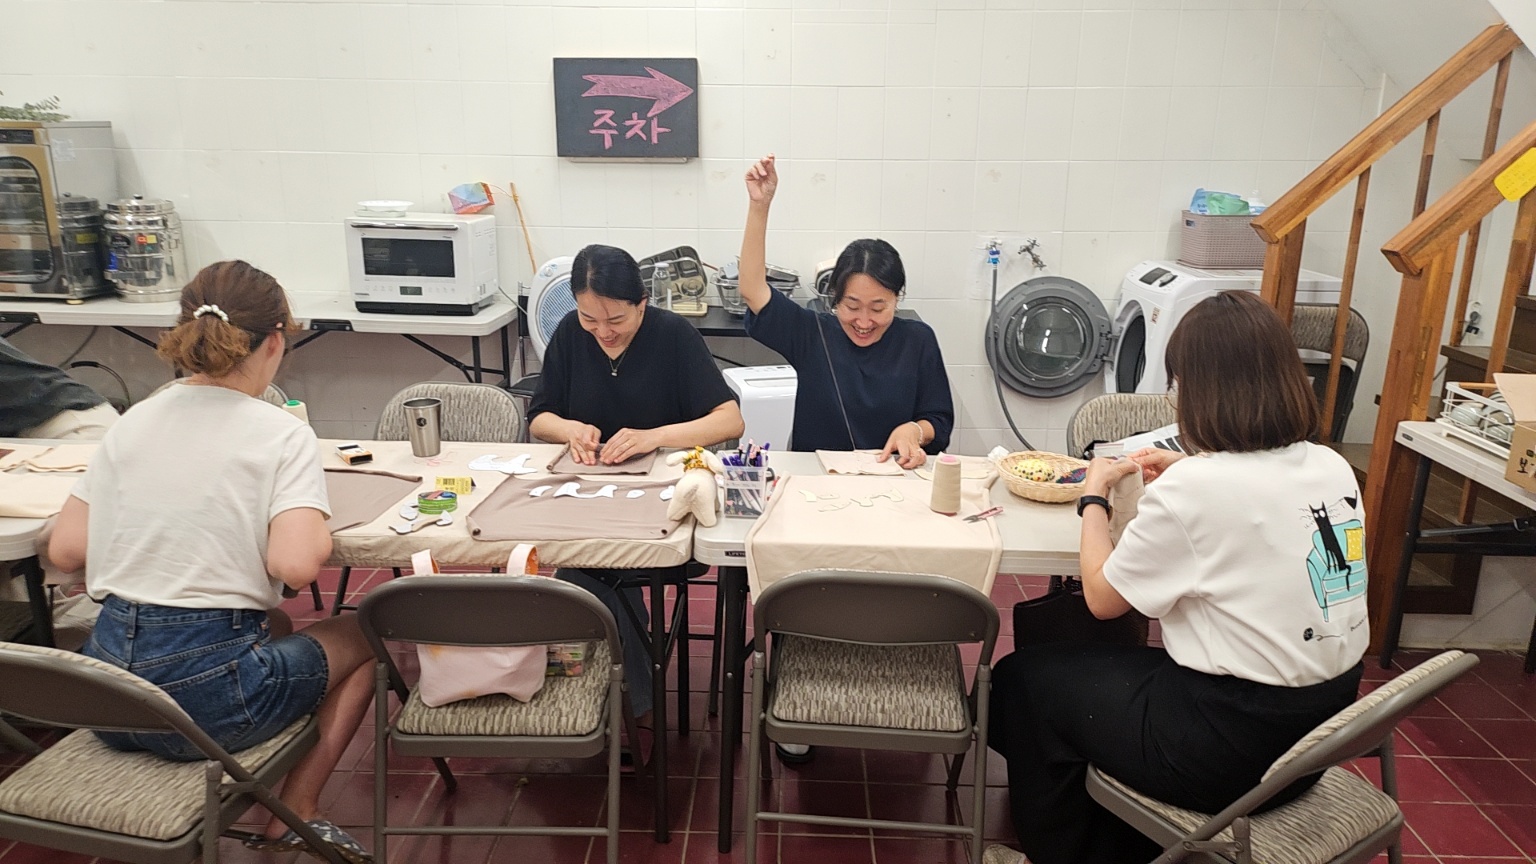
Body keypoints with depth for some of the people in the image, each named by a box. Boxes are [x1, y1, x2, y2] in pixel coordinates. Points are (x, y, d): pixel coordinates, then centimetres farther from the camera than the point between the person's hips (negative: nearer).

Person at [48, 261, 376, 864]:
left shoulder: (132, 422, 4)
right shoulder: (282, 435, -12)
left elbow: (65, 550, 5)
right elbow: (295, 564, -24)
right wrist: (320, 528, -3)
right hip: (204, 697, -6)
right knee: (362, 636, 21)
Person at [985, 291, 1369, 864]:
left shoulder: (1194, 489, -24)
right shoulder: (1333, 467, -1)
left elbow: (1102, 598, -10)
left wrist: (1094, 498, 3)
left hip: (1235, 749, -8)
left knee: (1023, 679, 10)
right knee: (1111, 663, 28)